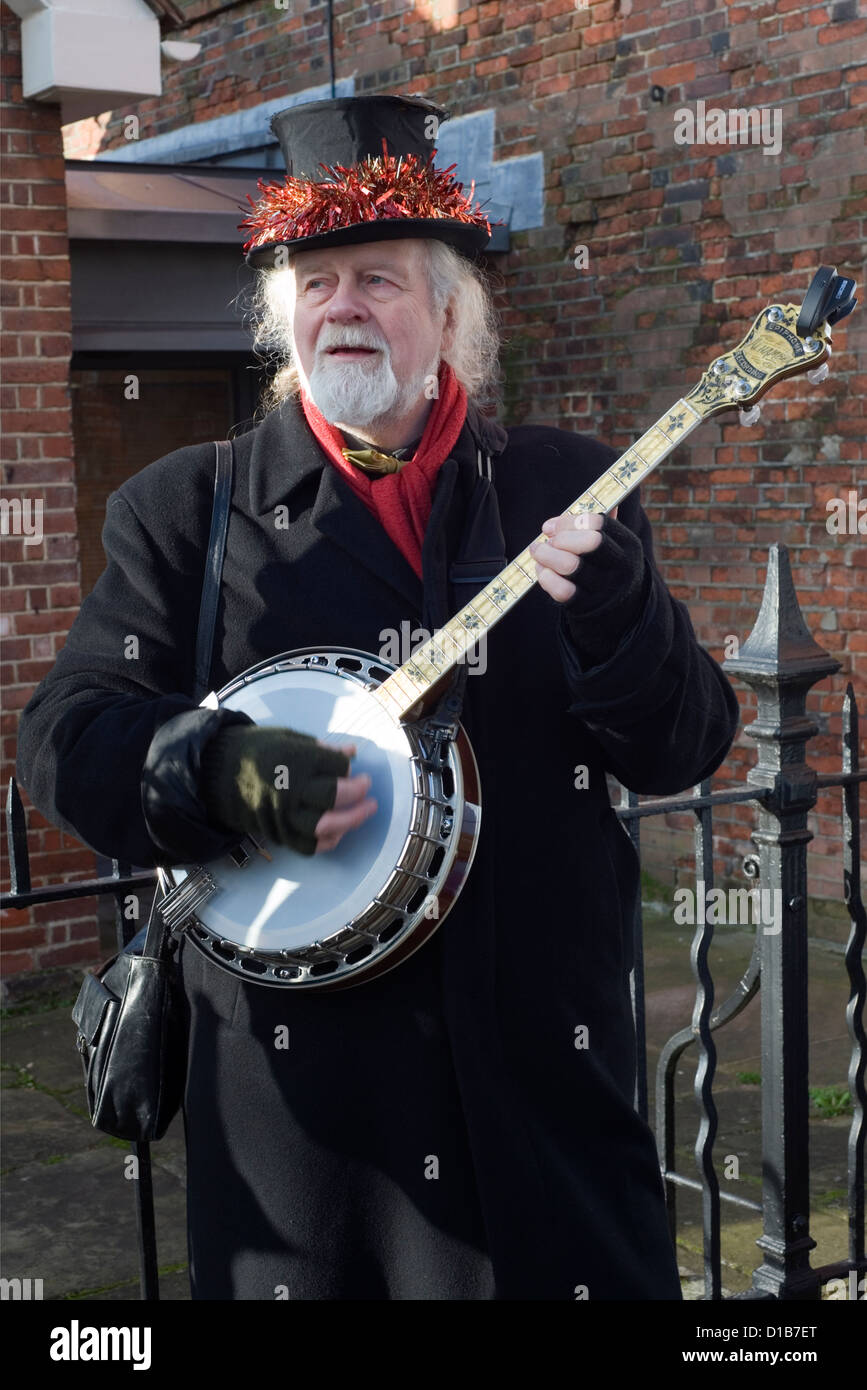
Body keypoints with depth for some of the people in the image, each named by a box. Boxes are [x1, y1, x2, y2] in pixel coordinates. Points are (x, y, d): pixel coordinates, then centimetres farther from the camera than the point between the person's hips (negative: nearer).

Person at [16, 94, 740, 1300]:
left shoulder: (566, 487, 5)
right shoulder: (189, 508, 3)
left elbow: (682, 754, 1)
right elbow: (64, 733, -1)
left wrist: (621, 619, -18)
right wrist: (218, 772, -20)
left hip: (543, 1046, 1)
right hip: (293, 1053, -1)